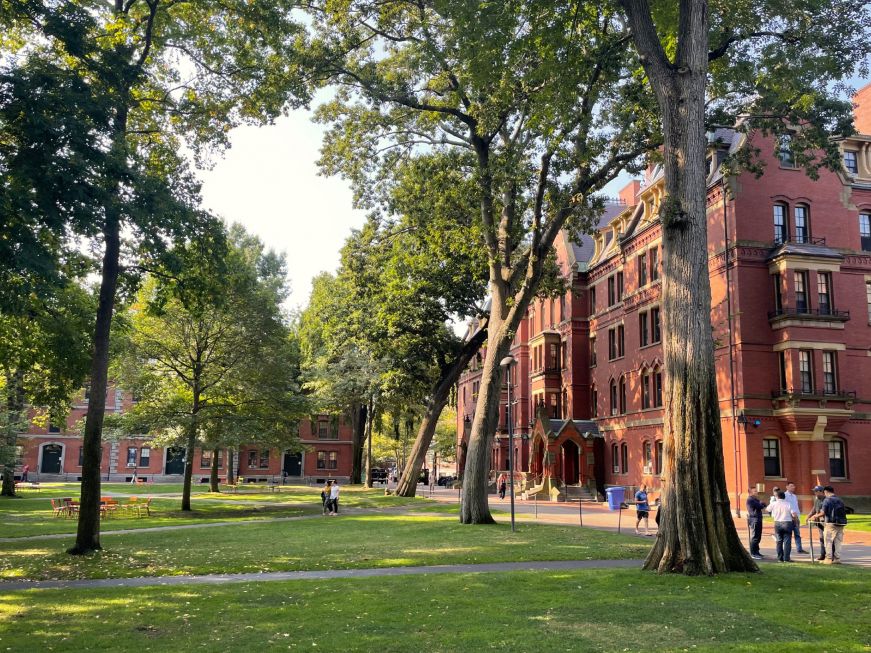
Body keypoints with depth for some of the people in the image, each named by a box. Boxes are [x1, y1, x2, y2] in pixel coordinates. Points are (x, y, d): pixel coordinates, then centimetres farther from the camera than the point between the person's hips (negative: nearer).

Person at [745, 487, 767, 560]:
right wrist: (762, 504, 2)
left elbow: (761, 506, 13)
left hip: (758, 519, 10)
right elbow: (760, 506, -18)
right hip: (754, 520, -10)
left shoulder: (755, 499, 21)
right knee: (754, 537, -9)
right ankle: (753, 554, -6)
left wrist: (762, 504, -7)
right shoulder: (750, 499, -13)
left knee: (758, 537, 15)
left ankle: (756, 552, 23)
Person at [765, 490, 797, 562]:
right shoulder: (788, 504, -6)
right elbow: (794, 515, -12)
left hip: (777, 523, 2)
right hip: (787, 523, -2)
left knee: (779, 541, 10)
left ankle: (780, 558, 11)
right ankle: (786, 558, -2)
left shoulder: (774, 504, 0)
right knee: (787, 541, 1)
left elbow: (766, 510, 15)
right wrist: (793, 519, 11)